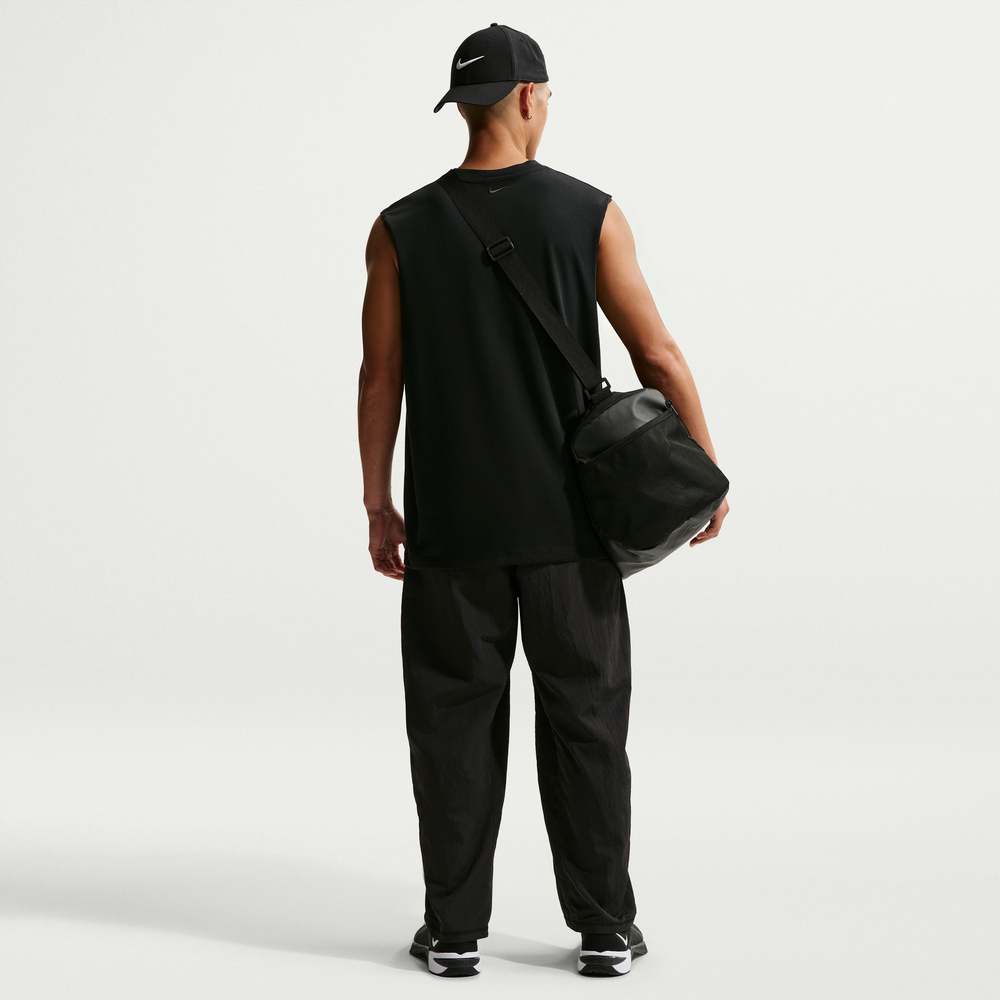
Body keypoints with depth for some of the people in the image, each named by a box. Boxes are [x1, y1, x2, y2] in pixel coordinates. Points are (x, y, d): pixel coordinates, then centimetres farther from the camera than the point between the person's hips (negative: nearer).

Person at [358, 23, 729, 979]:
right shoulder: (589, 214, -5)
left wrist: (378, 509, 8)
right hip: (566, 518, 0)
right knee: (584, 720, 8)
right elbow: (659, 356, -5)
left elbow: (380, 380, -1)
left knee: (455, 724, 9)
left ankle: (454, 931, 13)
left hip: (451, 523, 1)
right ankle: (604, 930, 14)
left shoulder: (402, 229, -2)